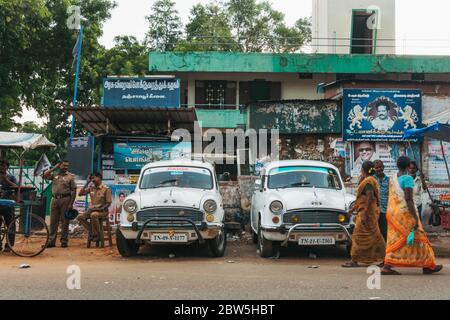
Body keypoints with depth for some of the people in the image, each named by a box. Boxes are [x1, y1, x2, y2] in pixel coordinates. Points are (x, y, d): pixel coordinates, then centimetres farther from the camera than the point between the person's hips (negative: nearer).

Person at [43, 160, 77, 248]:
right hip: (55, 199, 3)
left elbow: (74, 191, -2)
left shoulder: (70, 176, 2)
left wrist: (71, 204, -9)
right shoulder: (54, 175, 12)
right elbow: (45, 175, -2)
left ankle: (64, 241, 7)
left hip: (65, 199, -3)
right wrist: (54, 168, 1)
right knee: (53, 221, 4)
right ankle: (51, 241, 8)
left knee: (64, 221, 1)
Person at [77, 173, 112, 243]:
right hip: (92, 209, 6)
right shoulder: (91, 188, 10)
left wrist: (100, 209, -22)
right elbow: (80, 194, 7)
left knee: (93, 215, -38)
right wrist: (87, 183, 4)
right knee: (80, 217, -16)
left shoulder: (106, 189, -6)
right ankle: (92, 232, -5)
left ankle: (96, 234, -21)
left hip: (102, 211, -6)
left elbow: (108, 203, -8)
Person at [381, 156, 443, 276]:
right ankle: (427, 266, 15)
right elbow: (408, 199, -20)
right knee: (416, 238, 4)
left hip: (393, 212, 7)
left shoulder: (393, 178, 9)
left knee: (395, 240, 5)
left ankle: (387, 267, -4)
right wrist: (415, 218, -20)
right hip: (405, 213, -7)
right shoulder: (408, 178, -14)